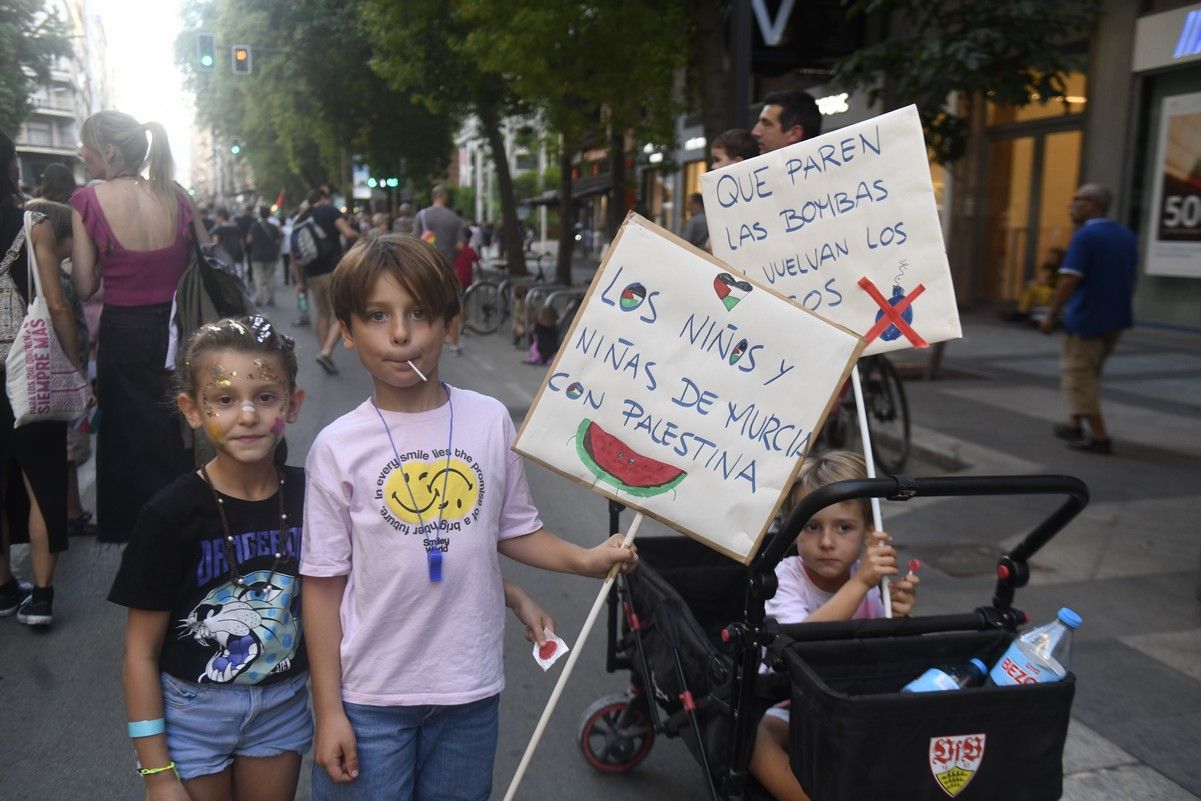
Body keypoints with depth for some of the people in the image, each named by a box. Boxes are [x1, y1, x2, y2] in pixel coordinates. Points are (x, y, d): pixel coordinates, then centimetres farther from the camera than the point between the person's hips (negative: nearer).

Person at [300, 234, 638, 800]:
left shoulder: (491, 420, -5)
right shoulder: (337, 448, -10)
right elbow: (323, 583, -6)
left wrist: (582, 560, -8)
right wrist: (328, 711, -5)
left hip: (471, 690, 2)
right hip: (370, 696, -2)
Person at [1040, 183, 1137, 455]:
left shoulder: (1084, 236, -16)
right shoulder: (1126, 236, 9)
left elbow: (1069, 280, -21)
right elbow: (1130, 279, 15)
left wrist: (1051, 315, -15)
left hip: (1087, 319, -8)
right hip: (1116, 319, 8)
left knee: (1078, 376, 1)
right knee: (1088, 373, 21)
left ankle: (1099, 437, -1)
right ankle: (1074, 425, 28)